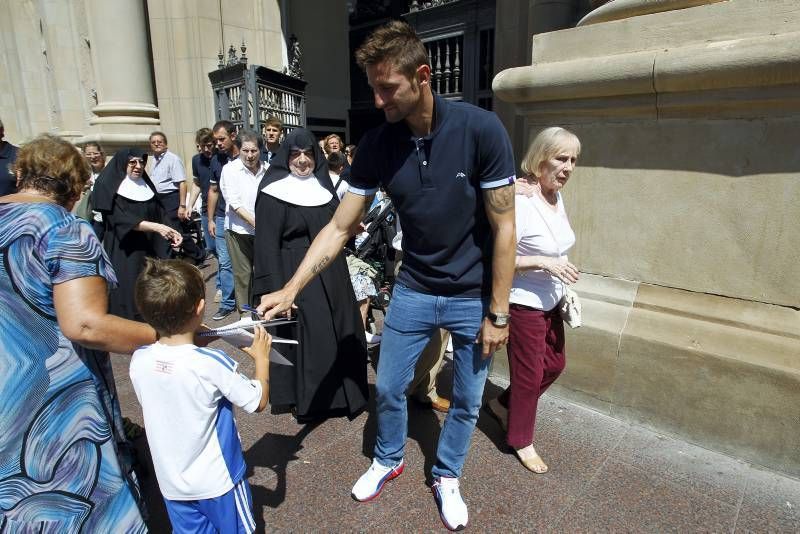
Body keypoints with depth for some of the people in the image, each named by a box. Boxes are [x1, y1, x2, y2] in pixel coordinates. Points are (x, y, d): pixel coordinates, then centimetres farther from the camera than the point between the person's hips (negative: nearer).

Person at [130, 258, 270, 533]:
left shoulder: (138, 361, -14)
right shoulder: (214, 364, -28)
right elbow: (258, 401, -15)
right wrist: (261, 358, -2)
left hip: (171, 483, 4)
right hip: (218, 481, -4)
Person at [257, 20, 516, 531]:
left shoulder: (481, 129, -20)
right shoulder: (376, 145, -11)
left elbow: (503, 228, -16)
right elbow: (339, 227, -6)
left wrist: (497, 313, -13)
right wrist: (291, 288, -13)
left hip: (473, 296, -2)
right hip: (414, 291, 3)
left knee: (467, 400, 14)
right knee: (388, 387, 14)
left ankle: (447, 477, 42)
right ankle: (389, 460, 44)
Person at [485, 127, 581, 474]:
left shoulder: (557, 197, 3)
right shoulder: (520, 202, -23)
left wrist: (565, 289, 12)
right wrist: (543, 263, -29)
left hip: (550, 302, 9)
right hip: (525, 304, -9)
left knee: (554, 365, 20)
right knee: (529, 374, 6)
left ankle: (502, 404, 40)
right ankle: (521, 440, 30)